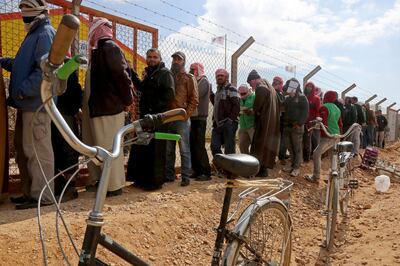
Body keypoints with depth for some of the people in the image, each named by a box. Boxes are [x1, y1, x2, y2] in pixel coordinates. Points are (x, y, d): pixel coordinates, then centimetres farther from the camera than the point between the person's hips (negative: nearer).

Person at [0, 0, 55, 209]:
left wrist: (23, 90, -20)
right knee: (23, 148, 14)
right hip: (27, 103, 10)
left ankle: (42, 195, 4)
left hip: (36, 103, -10)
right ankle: (29, 191, 25)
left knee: (37, 149, -5)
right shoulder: (34, 34, 22)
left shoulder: (45, 33, -8)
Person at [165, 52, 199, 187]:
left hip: (182, 119, -4)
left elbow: (194, 99, -2)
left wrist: (186, 114, -12)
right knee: (168, 149, 10)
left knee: (184, 149, -1)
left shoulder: (189, 78, 3)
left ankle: (185, 177, 4)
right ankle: (169, 175, 20)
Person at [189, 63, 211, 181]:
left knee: (199, 146, -9)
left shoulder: (204, 81, -6)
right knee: (193, 145, 8)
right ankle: (197, 170, 15)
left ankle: (206, 172, -5)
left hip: (200, 119, -8)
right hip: (193, 118, 8)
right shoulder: (196, 81, 20)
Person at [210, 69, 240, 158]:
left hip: (228, 124, -8)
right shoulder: (218, 90, 20)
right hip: (218, 124, 8)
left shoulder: (231, 89, -5)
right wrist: (211, 94, 15)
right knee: (214, 147, 8)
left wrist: (230, 120, -18)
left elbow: (237, 106, -14)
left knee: (229, 150, -3)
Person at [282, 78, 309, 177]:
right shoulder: (287, 98, 16)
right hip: (287, 126, 7)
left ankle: (297, 167, 1)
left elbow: (305, 113, -10)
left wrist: (299, 124, -18)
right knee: (290, 147, 11)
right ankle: (292, 164, 21)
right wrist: (284, 123, 12)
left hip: (297, 127, -7)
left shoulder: (302, 98, -5)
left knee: (297, 148, -3)